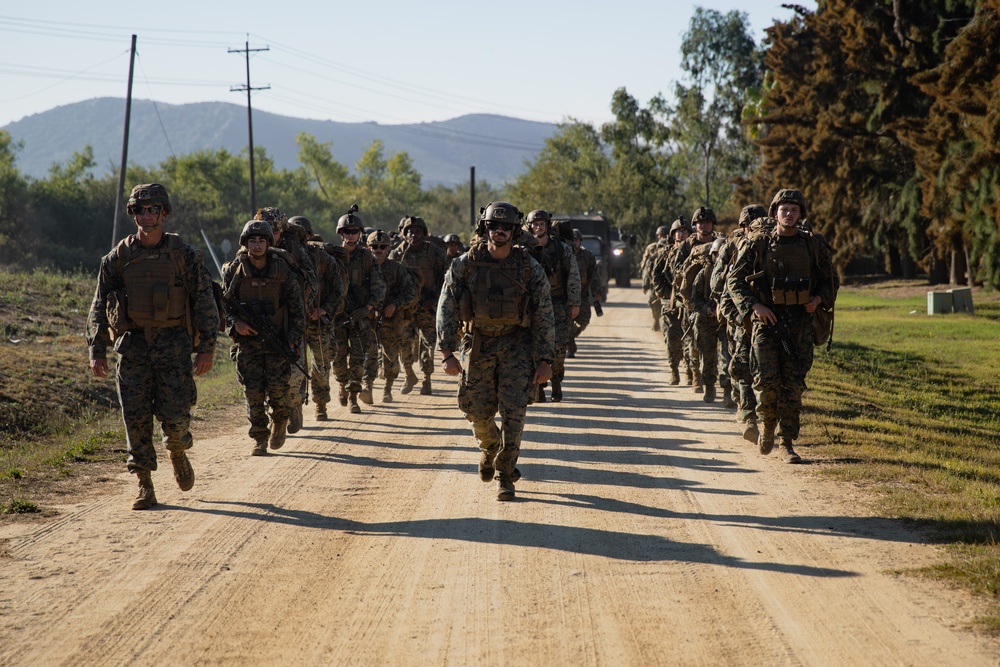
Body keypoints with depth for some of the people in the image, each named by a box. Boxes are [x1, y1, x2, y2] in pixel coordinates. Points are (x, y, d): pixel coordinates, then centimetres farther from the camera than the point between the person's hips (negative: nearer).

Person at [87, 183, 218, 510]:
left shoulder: (184, 255, 1)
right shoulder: (118, 258, 5)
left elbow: (205, 302, 1)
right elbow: (99, 307, 8)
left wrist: (207, 348, -6)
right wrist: (97, 352, 0)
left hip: (173, 344, -2)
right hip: (132, 344, 2)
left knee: (174, 414, -7)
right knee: (136, 417, -3)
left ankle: (178, 452, 27)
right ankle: (144, 486, 5)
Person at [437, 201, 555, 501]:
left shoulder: (530, 268, -5)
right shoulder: (464, 265, -4)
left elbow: (544, 316, -1)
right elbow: (447, 309, -4)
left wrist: (545, 360, -5)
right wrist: (447, 352, -13)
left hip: (517, 346, -1)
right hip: (478, 345, 1)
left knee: (513, 412, -10)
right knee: (479, 413, 6)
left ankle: (505, 476, 0)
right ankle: (489, 448, 39)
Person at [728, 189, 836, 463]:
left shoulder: (813, 246, 6)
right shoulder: (759, 245, 1)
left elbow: (828, 280, 18)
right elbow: (734, 279, 2)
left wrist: (818, 299, -1)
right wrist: (754, 306, -10)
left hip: (801, 323, 1)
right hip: (767, 320, -1)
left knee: (793, 384, 0)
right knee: (767, 381, -10)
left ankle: (787, 442, 6)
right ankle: (767, 426, 18)